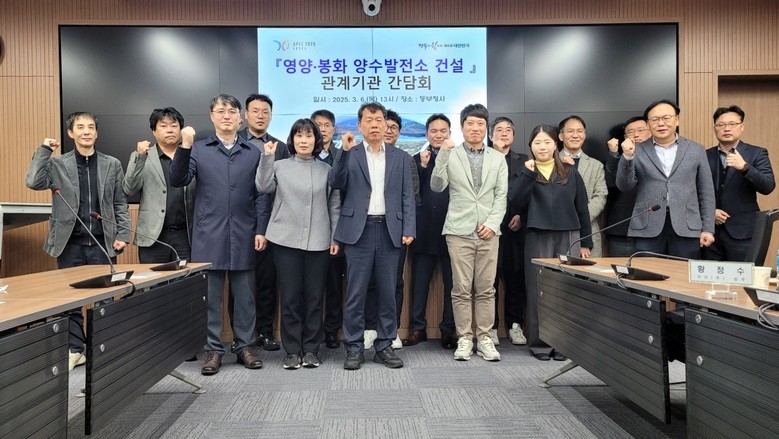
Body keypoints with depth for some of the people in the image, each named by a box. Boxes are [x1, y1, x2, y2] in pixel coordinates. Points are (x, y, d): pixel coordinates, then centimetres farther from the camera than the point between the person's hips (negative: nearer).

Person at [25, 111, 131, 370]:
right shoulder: (57, 164, 5)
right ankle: (74, 349, 20)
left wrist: (123, 235, -2)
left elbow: (120, 205, 5)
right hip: (70, 243, 0)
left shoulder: (112, 164, 6)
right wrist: (44, 150, -8)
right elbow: (33, 182, -13)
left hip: (102, 242, 0)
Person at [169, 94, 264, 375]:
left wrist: (260, 230, -1)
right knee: (210, 296, 7)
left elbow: (260, 194, 7)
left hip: (243, 237, 1)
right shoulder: (198, 150, 8)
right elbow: (178, 181, -4)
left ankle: (244, 346, 21)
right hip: (209, 236, 0)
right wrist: (184, 147, -15)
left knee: (244, 296, 8)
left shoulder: (253, 153, 9)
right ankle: (213, 349, 19)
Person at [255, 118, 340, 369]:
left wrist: (336, 237, 2)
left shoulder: (326, 170, 8)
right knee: (290, 297, 3)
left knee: (314, 297, 5)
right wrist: (267, 157, -11)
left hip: (318, 242, 0)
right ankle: (293, 350, 15)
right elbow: (263, 187, -7)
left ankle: (311, 349, 18)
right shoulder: (280, 166, 8)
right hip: (287, 240, 0)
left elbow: (334, 206, 8)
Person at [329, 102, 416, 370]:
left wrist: (408, 230, -3)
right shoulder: (350, 154, 7)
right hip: (359, 230, -1)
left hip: (390, 231, 2)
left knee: (387, 292, 8)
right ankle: (354, 348, 15)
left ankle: (384, 346, 21)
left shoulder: (399, 157, 11)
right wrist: (345, 152, -17)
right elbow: (335, 183, -8)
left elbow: (407, 196, 7)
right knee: (355, 293, 3)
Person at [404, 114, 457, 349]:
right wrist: (423, 166, -11)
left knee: (451, 283, 7)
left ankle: (448, 330, 20)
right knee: (420, 282, 9)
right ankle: (417, 328, 22)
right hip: (425, 230, 2)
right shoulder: (418, 159, 9)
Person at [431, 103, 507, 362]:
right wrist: (443, 155, -19)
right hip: (459, 231, -2)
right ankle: (464, 338, 13)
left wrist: (492, 223, -6)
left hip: (488, 231, 2)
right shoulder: (450, 155, 4)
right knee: (461, 289, 2)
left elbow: (501, 195, 7)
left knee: (486, 289, 6)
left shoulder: (497, 158, 11)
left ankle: (484, 338, 16)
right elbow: (436, 187, -8)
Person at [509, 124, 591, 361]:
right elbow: (515, 203, -10)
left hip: (568, 236, 1)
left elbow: (582, 208, 10)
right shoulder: (526, 172, 6)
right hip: (537, 237, -1)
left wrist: (585, 242, 7)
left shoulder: (570, 172, 9)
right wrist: (528, 173, -15)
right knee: (539, 290, 2)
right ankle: (539, 342, 13)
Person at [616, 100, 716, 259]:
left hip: (686, 228, 1)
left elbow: (706, 192, 10)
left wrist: (708, 229, 4)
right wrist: (627, 157, -19)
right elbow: (624, 186, -5)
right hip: (648, 229, -1)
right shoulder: (638, 151, 6)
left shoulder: (696, 150, 10)